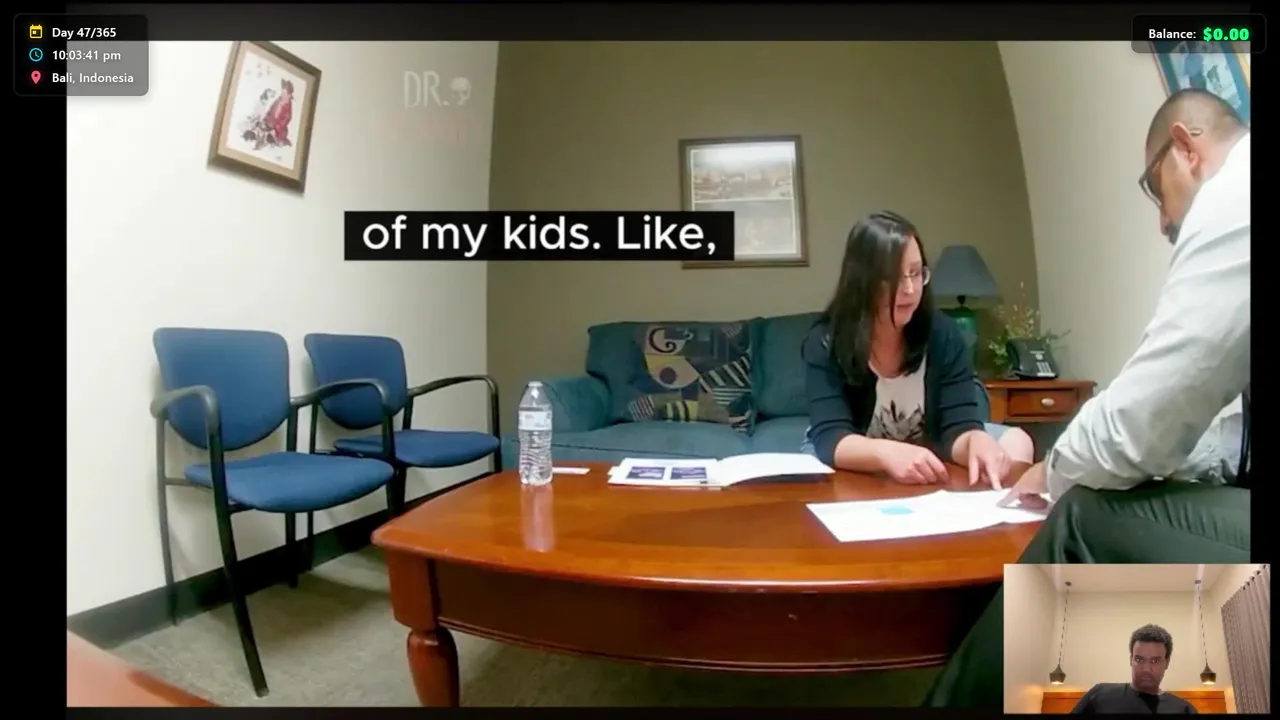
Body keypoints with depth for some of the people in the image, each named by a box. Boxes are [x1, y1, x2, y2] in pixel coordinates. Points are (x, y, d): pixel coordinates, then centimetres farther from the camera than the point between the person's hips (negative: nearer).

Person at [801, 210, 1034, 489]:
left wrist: (976, 441, -45)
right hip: (855, 468, -3)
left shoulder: (942, 334, -15)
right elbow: (830, 438, -33)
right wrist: (887, 452, -54)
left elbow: (958, 426, -21)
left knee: (1016, 443, -13)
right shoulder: (824, 342, -23)